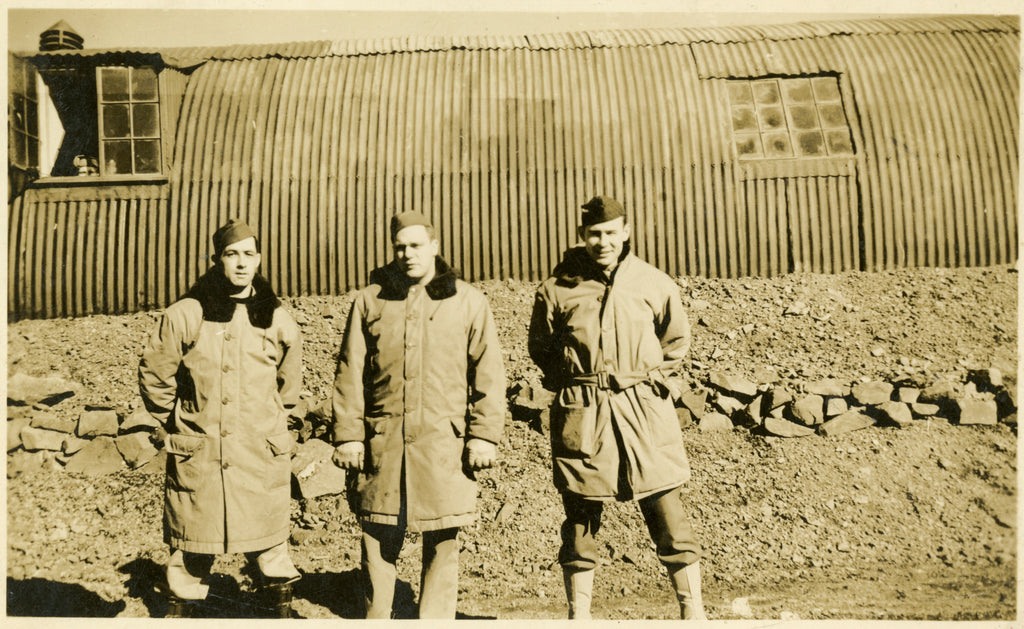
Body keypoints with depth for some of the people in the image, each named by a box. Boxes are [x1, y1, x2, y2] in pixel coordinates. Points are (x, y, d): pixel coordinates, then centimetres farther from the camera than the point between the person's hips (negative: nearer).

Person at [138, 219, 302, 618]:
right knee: (192, 555, 9)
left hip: (261, 459, 1)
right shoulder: (184, 316, -4)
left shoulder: (277, 321, 2)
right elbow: (153, 376, 7)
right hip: (198, 458, -1)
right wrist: (176, 429, 10)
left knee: (270, 553, 9)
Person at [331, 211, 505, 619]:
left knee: (442, 546, 6)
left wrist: (484, 436, -3)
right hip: (383, 444, 1)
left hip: (445, 444, -1)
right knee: (378, 543, 7)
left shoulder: (468, 302, 5)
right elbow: (350, 374, 7)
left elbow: (488, 374, 3)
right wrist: (348, 435, 1)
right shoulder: (370, 300, 8)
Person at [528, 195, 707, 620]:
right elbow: (539, 348, 12)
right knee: (580, 521, 8)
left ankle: (693, 612, 19)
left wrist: (651, 376, 7)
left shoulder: (656, 285, 1)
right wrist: (572, 383, 6)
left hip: (644, 413, 1)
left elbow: (677, 339, 16)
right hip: (580, 416, 0)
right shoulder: (556, 290, -2)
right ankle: (579, 616, 23)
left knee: (668, 516, 3)